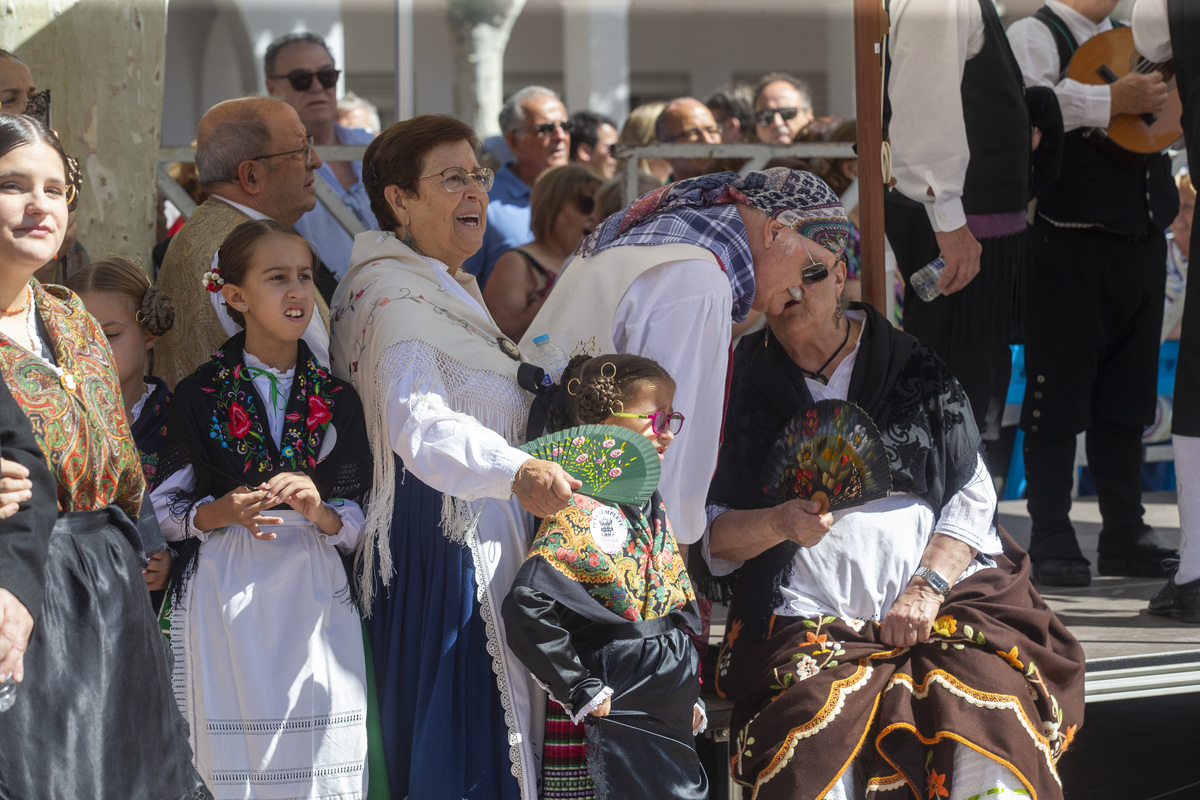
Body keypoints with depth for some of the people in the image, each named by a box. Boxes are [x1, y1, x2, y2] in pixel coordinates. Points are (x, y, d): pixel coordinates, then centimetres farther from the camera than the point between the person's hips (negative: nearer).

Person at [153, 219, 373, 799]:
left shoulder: (337, 401, 9)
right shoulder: (200, 396, 2)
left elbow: (358, 527, 9)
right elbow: (162, 510, 4)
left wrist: (320, 511, -12)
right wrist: (220, 512, -14)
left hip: (314, 595, 2)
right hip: (226, 596, -2)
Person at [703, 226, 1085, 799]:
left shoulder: (912, 367, 14)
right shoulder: (743, 385, 12)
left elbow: (972, 494, 10)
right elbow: (712, 533, 8)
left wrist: (928, 586, -6)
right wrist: (780, 524, -14)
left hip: (947, 593, 1)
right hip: (811, 616, -1)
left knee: (992, 723, -29)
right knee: (815, 737, -32)